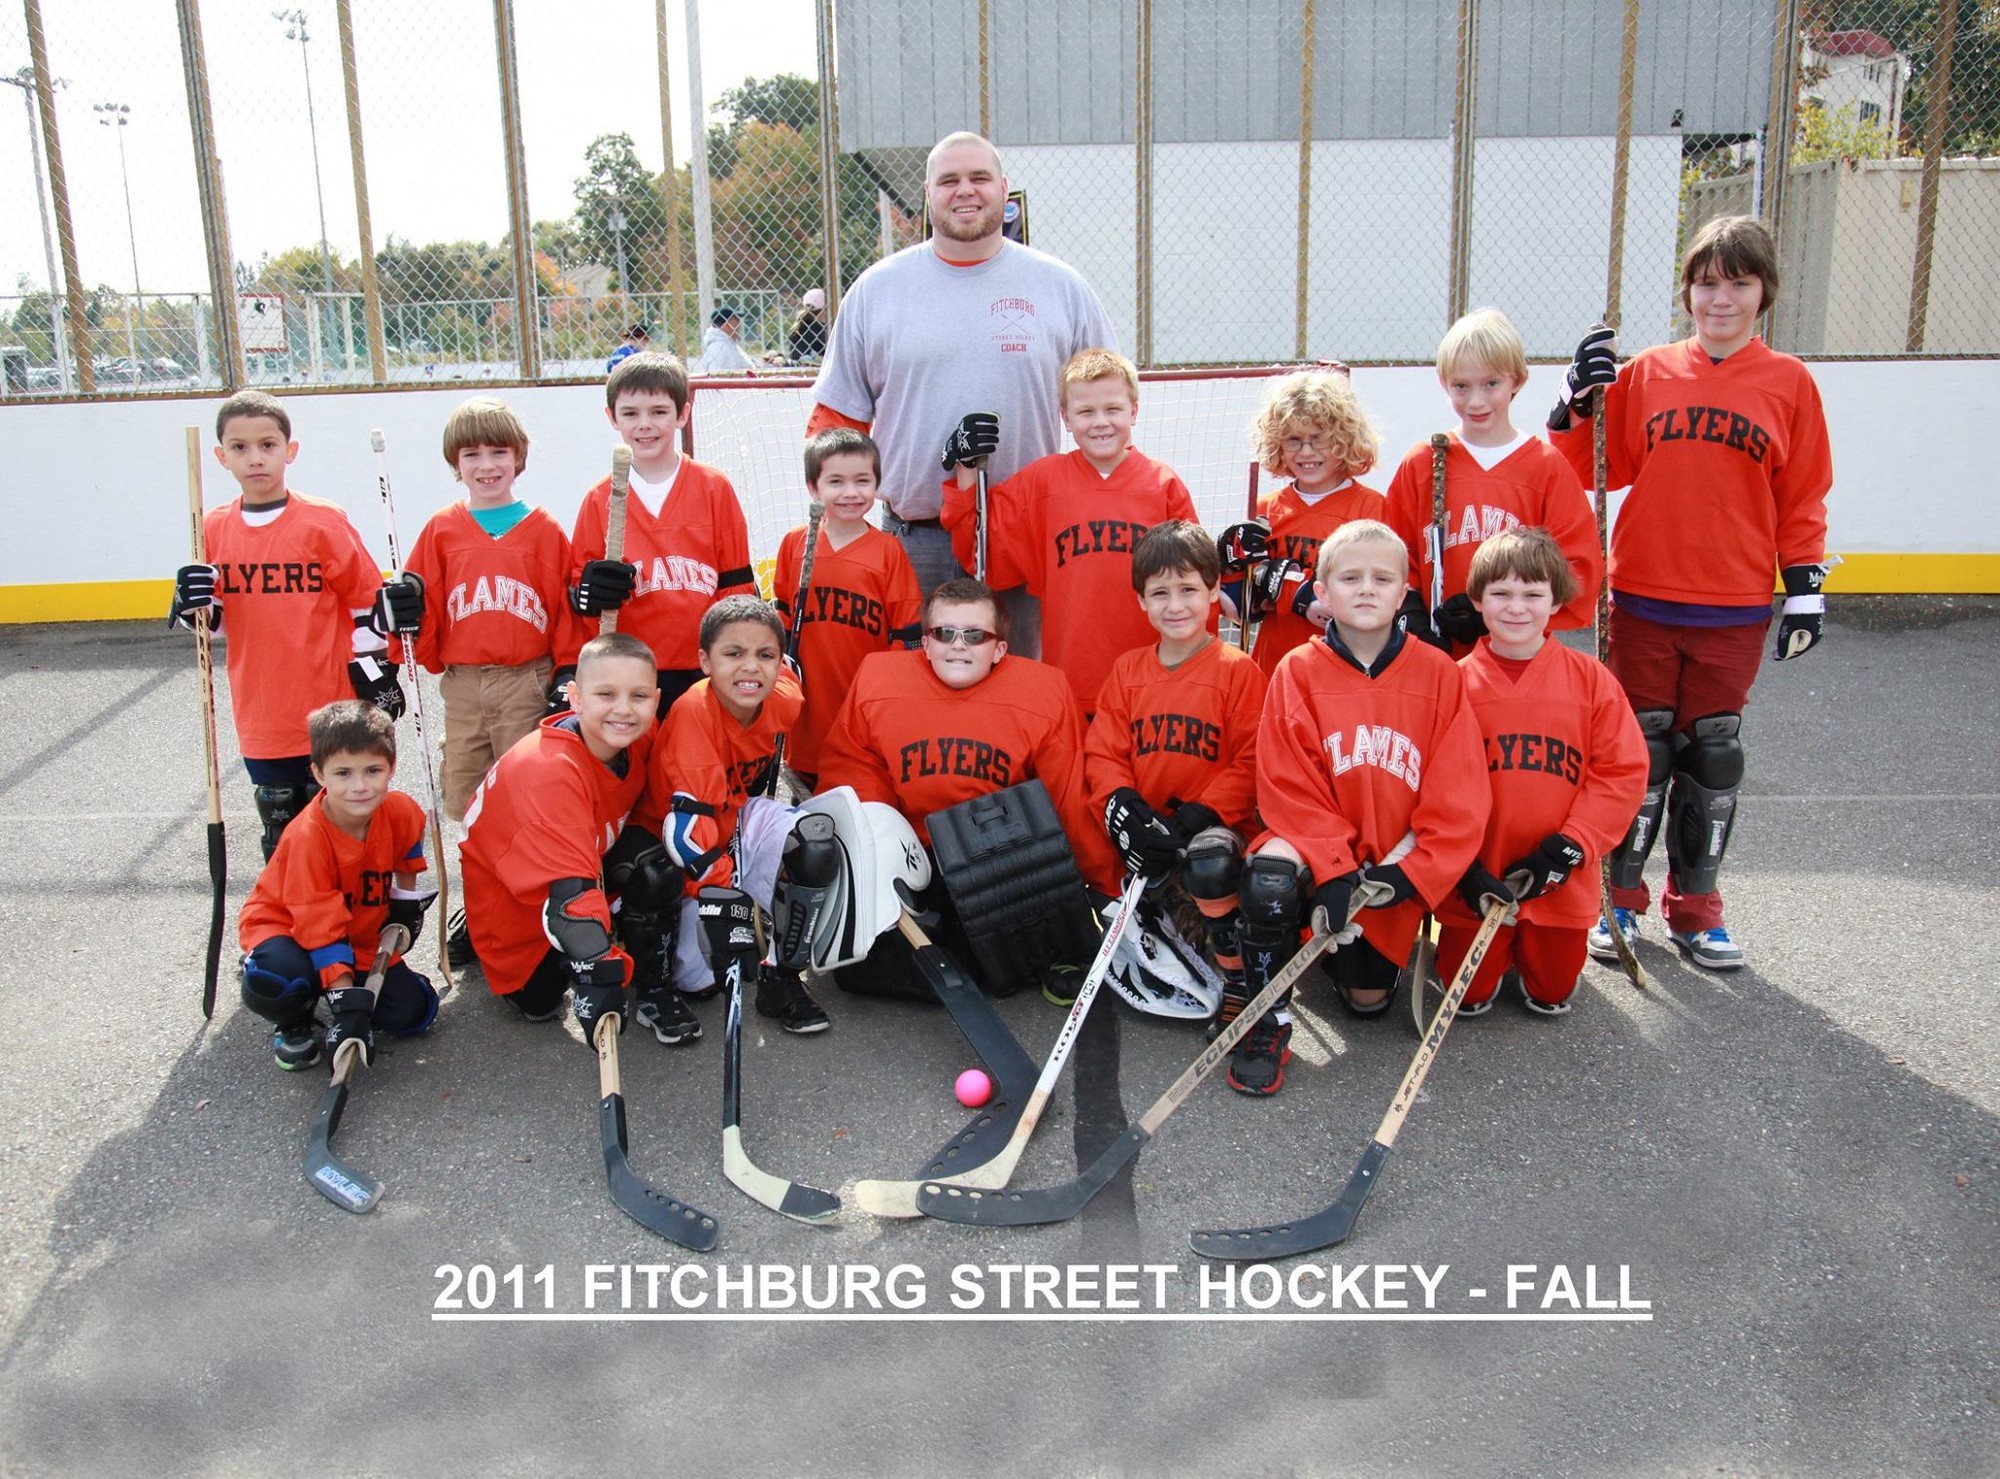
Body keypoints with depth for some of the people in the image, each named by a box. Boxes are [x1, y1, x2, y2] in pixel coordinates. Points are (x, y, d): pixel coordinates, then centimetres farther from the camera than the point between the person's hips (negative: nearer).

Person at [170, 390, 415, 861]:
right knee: (281, 839, 16)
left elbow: (365, 599, -2)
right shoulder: (213, 530, 3)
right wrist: (193, 604, -10)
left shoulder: (324, 522, -8)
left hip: (331, 713, -4)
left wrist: (375, 675, -3)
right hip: (261, 719, 4)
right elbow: (212, 621, 12)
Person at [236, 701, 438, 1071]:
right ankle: (294, 1022, 0)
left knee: (412, 1012, -10)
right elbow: (321, 927, -32)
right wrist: (348, 1005, -37)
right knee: (275, 980, -38)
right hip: (285, 925, -5)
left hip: (364, 934, 5)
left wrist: (408, 902, 10)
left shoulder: (401, 812, -17)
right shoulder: (308, 838, -31)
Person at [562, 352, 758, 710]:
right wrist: (591, 591, -12)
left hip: (706, 676, 0)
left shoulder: (715, 489, 3)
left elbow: (738, 586, 5)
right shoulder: (598, 501, 5)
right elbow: (577, 588, 10)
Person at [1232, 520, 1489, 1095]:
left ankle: (1345, 957, 38)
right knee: (1270, 871, -34)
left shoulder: (1438, 673, -5)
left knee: (1367, 999, 2)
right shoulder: (1299, 671, -8)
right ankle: (1268, 1020, -14)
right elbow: (1289, 788, -12)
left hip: (1395, 866, 2)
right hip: (1317, 849, -1)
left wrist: (1409, 873, -16)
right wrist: (1336, 869, -23)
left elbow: (1459, 795, -7)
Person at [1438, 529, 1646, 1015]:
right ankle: (1497, 956, 38)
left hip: (1559, 885, 1)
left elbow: (1623, 772, -5)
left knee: (1552, 995, 11)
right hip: (1475, 883, -1)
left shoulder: (1591, 679, -3)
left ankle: (1526, 953, 42)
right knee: (1468, 998, 6)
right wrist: (1466, 869, -16)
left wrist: (1567, 849, -14)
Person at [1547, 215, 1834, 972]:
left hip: (1734, 610, 1)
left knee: (1712, 757, 9)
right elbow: (1598, 468, 1)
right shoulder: (1645, 374, 2)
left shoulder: (1788, 383, 3)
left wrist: (1806, 586, 2)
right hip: (1642, 600, 0)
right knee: (1638, 750, 6)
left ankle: (1695, 908, 23)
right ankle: (1617, 900, 20)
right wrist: (1581, 403, -13)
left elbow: (1803, 498, 6)